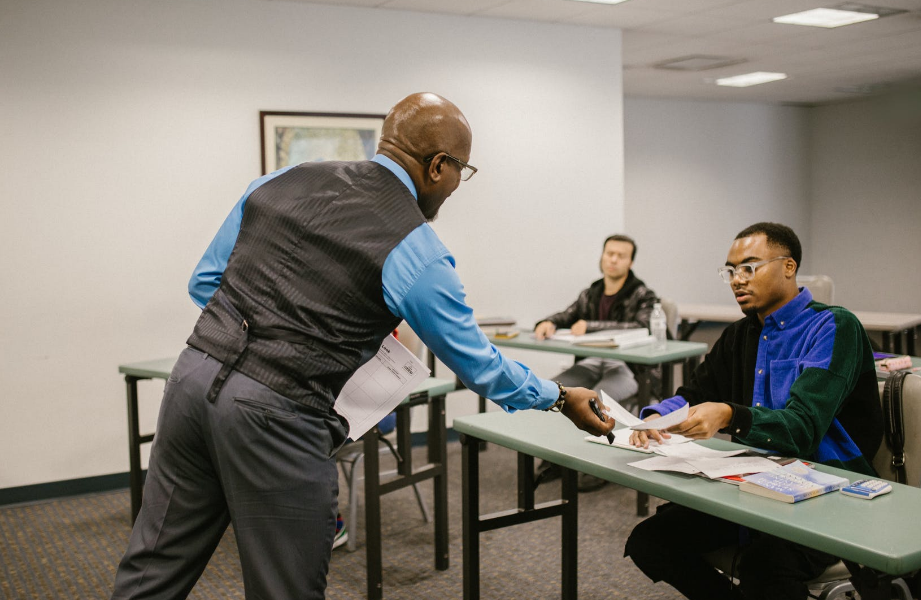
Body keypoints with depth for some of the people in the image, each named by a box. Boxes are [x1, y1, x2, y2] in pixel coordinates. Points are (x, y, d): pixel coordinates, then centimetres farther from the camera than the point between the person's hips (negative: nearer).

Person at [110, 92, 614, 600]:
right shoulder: (416, 253, -7)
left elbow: (205, 281, 14)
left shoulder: (279, 182, 9)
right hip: (275, 419, -6)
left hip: (194, 374, 6)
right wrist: (559, 399, 19)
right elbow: (476, 362, 4)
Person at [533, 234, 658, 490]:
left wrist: (590, 326, -24)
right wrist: (548, 323, -8)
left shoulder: (642, 295, 0)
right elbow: (566, 316, 19)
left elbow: (639, 327, -18)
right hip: (591, 363, 5)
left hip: (626, 366, -5)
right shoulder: (590, 294, 18)